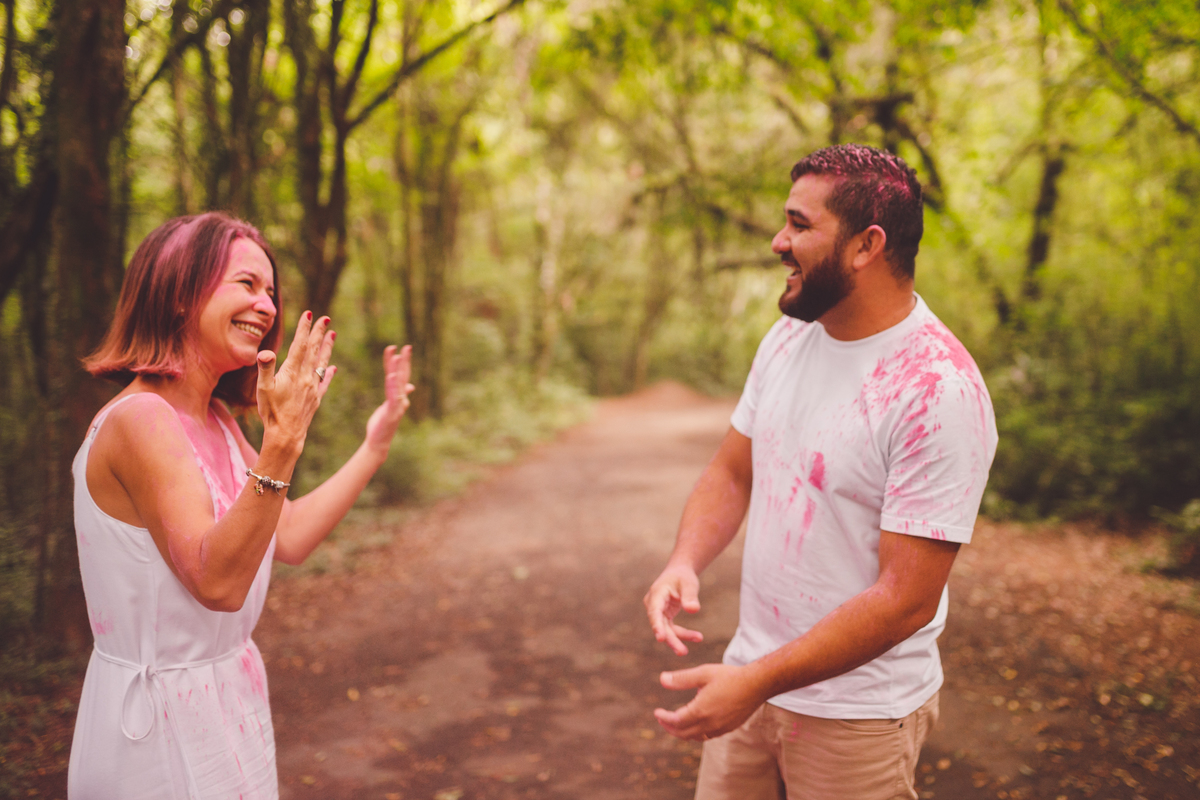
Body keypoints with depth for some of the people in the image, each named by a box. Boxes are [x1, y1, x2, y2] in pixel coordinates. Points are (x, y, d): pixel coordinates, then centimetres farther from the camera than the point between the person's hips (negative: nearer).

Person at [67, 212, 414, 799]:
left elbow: (289, 538, 6)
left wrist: (376, 442, 7)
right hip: (161, 722, -9)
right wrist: (281, 446, -39)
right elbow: (217, 583, -30)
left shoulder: (214, 418, 5)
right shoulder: (139, 420, -23)